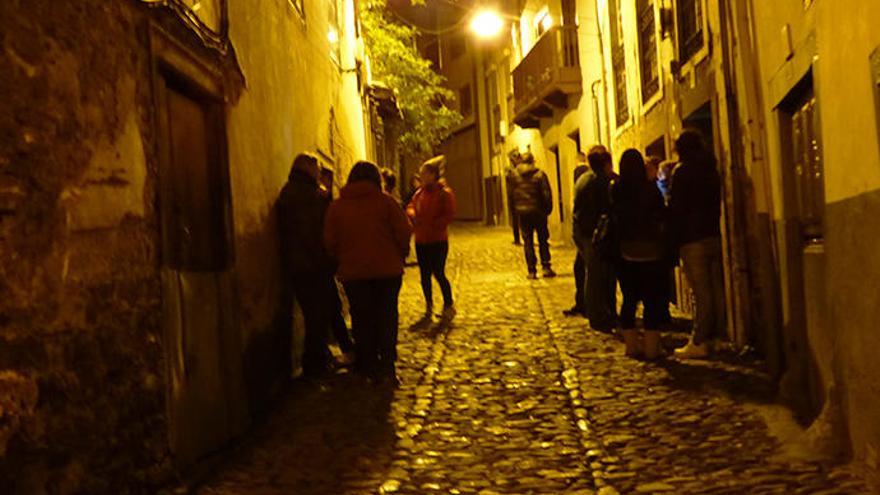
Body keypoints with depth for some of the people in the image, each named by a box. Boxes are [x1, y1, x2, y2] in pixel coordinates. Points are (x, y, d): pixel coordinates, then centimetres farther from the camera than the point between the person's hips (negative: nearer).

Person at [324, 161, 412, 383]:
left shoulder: (337, 206, 2)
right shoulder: (386, 201, -4)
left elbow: (330, 241, 3)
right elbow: (404, 232, -6)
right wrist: (399, 256, 9)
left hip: (352, 272, 1)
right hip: (387, 270, -1)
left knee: (362, 320, 10)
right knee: (387, 317, 7)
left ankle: (368, 367, 12)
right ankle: (387, 367, 3)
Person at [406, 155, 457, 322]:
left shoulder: (444, 193, -10)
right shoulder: (420, 192, 10)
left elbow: (449, 215, -15)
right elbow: (411, 206, 13)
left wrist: (431, 225, -22)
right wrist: (413, 215, -11)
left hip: (438, 241, -6)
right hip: (421, 241, 6)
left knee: (438, 273, -6)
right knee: (425, 274, 11)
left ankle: (449, 306, 9)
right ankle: (429, 306, 25)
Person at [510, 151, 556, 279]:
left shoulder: (515, 175, -1)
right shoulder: (539, 174, -7)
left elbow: (512, 194, 2)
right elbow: (547, 194, -7)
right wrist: (548, 209, 0)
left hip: (522, 212, 1)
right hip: (538, 211, -1)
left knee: (528, 242, 5)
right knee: (543, 240, 9)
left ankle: (532, 271, 2)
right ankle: (546, 267, 5)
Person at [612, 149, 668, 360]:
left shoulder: (615, 190, -5)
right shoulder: (651, 189, -11)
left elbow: (613, 218, 5)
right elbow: (662, 218, -4)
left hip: (625, 253, 3)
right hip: (651, 252, -3)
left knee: (629, 299, 12)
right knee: (653, 300, 4)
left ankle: (632, 346, 16)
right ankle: (651, 347, 5)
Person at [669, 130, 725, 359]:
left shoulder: (682, 172, -7)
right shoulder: (711, 170, 14)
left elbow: (676, 207, -9)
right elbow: (718, 204, 17)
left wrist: (674, 237, -1)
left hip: (692, 239, -7)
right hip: (714, 236, 7)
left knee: (701, 291, -8)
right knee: (716, 289, 8)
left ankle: (699, 342, -6)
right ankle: (716, 334, 14)